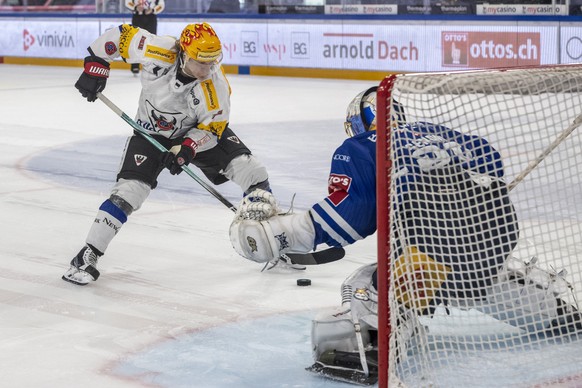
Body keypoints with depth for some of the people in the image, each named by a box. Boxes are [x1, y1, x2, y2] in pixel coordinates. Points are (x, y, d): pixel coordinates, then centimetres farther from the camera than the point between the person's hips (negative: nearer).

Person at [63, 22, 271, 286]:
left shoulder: (215, 85, -28)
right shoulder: (159, 52, -32)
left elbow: (213, 126, -15)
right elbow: (122, 35, -17)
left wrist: (187, 149, -29)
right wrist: (95, 66, -18)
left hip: (197, 132, 2)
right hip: (152, 132, -1)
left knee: (250, 171, -10)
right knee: (129, 190, -18)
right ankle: (87, 256, -9)